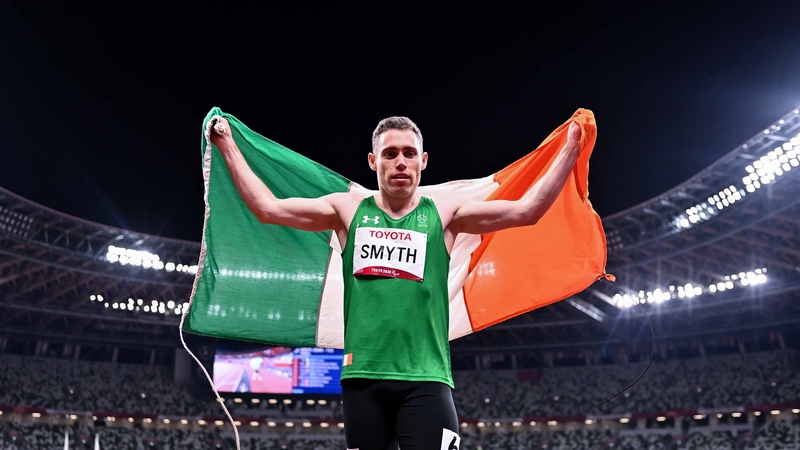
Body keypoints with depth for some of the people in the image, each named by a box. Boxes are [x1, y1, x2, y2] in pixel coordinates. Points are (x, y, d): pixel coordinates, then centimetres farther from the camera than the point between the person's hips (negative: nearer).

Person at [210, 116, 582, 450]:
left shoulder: (445, 213, 6)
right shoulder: (348, 210, 8)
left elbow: (526, 210, 0)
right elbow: (267, 208, 7)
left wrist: (570, 150, -4)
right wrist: (228, 145, 8)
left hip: (425, 379, -1)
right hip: (362, 378, 2)